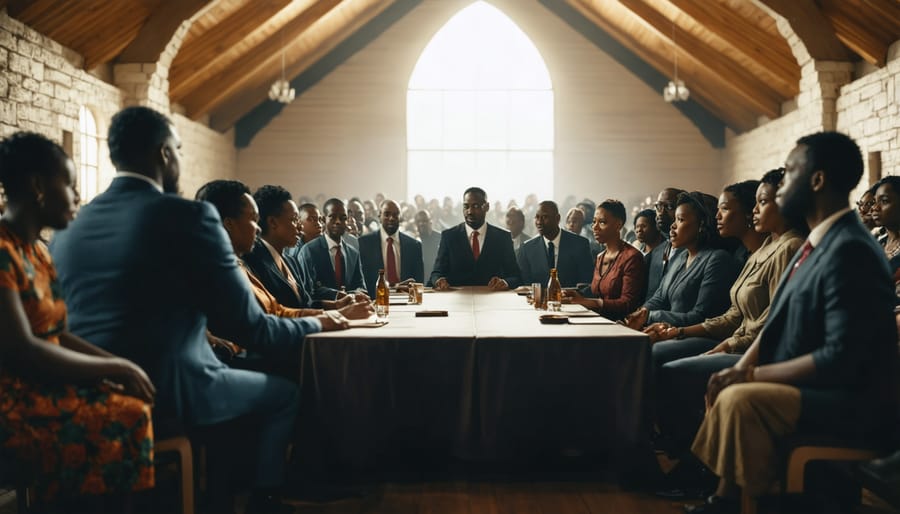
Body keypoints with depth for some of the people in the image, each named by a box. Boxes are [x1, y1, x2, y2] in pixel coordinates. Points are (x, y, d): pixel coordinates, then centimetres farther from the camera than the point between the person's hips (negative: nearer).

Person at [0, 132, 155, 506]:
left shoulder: (37, 251, 13)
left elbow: (56, 334, 8)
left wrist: (118, 363, -5)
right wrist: (116, 367, -18)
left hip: (40, 385, 9)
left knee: (137, 408, -7)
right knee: (126, 417, -21)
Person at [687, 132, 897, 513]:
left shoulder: (851, 251, -22)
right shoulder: (819, 243, 9)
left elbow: (840, 357, -26)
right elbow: (777, 322, 12)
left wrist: (753, 376, -18)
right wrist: (740, 369, -3)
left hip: (850, 402, -10)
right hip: (817, 389, 10)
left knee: (740, 399, -27)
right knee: (725, 389, 13)